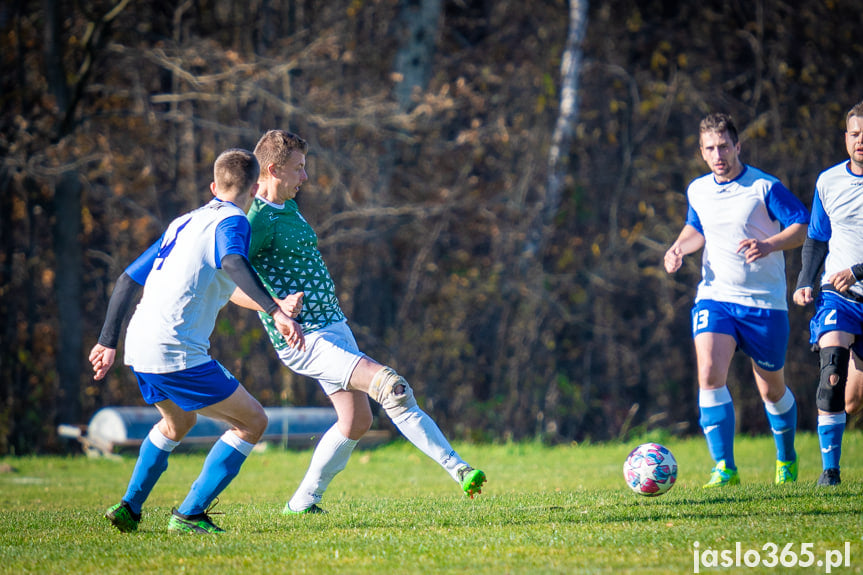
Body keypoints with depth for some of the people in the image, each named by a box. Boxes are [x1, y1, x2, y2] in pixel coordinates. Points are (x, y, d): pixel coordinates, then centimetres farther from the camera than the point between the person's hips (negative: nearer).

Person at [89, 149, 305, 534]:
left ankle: (128, 508, 29)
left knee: (178, 422, 34)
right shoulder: (231, 221, -2)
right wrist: (276, 311, -35)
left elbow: (128, 279, 24)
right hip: (177, 352, -9)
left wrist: (108, 342, 29)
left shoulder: (183, 223, 22)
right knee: (252, 422, 2)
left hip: (139, 349, 9)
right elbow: (232, 262, -25)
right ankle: (189, 515, -4)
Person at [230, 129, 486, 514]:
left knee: (356, 419, 12)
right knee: (392, 386, -21)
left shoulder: (287, 206, 11)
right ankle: (457, 468, -16)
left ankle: (302, 503, 23)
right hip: (305, 339, -10)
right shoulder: (256, 221, -17)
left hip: (331, 324, 10)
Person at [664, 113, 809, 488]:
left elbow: (803, 226, -9)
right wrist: (679, 248, 4)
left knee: (772, 390, 10)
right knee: (710, 375, -21)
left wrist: (769, 245, -26)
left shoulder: (765, 187, -9)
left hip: (764, 302, -3)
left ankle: (787, 458, 37)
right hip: (714, 297, 3)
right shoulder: (697, 191, 6)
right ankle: (724, 468, -18)